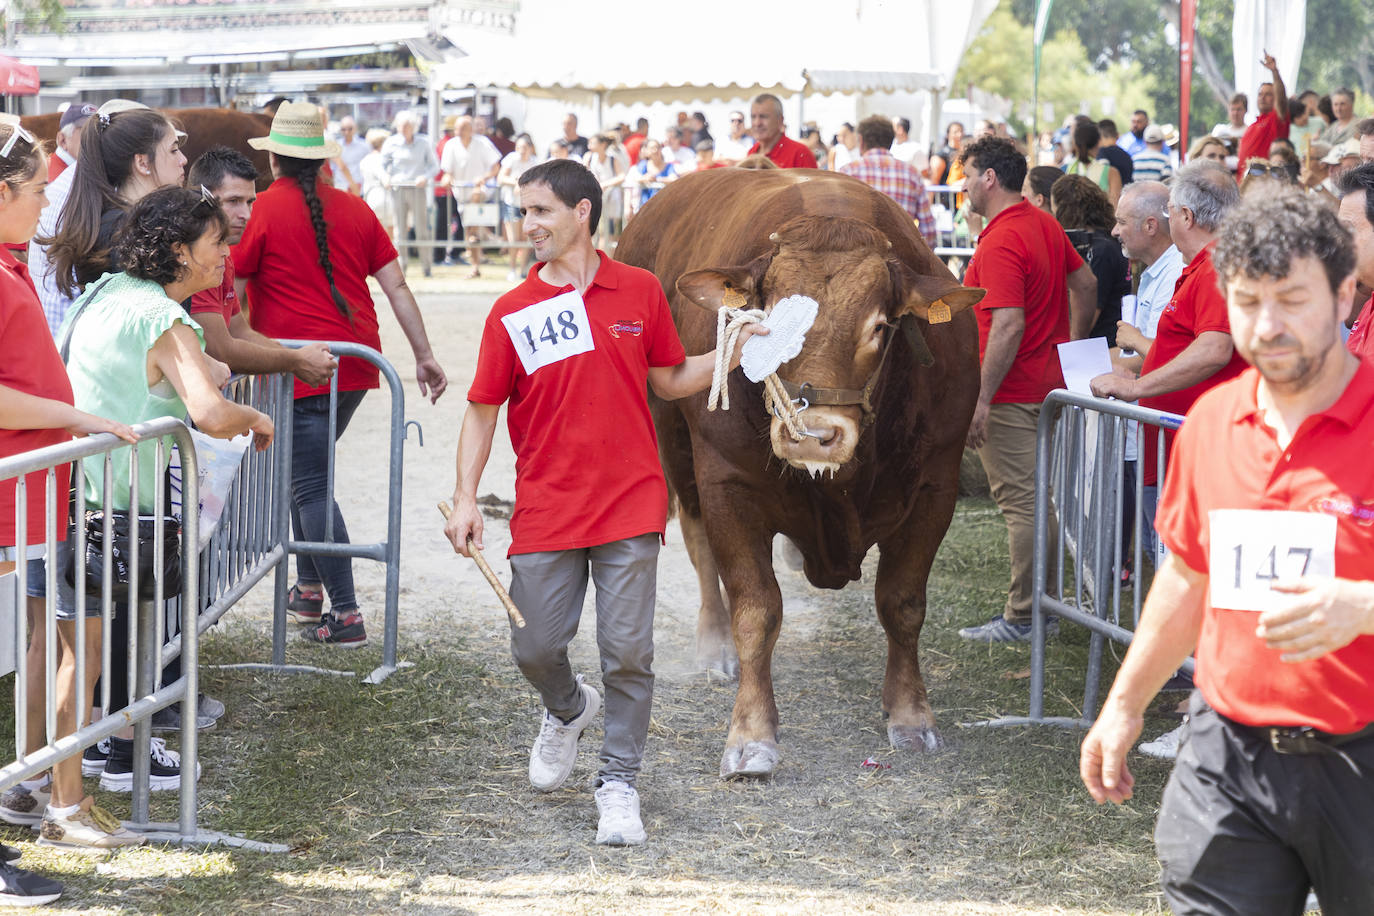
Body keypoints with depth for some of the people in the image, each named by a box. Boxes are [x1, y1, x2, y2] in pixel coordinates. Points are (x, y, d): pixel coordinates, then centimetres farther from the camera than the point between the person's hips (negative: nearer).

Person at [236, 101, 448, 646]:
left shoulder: (264, 209, -6)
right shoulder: (354, 209, 9)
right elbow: (396, 285, 9)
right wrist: (424, 355, 14)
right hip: (356, 366, 6)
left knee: (311, 487, -3)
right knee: (309, 473, 22)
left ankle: (346, 615, -7)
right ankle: (309, 589, 28)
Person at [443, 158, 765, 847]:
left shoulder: (640, 292, 4)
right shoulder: (512, 313, 0)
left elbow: (669, 380, 15)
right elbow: (483, 409, 3)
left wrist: (731, 353, -1)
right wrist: (465, 497, -5)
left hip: (630, 503, 0)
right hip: (544, 508, 0)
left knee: (627, 652, -3)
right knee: (535, 647, 2)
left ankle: (618, 783, 10)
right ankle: (567, 710, 36)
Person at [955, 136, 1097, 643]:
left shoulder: (1000, 244, -21)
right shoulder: (1045, 225, 9)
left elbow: (1009, 326, -28)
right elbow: (1085, 284, 20)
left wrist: (981, 400, -25)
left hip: (1013, 393, -10)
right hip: (1050, 383, 10)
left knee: (1021, 503, -5)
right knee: (1040, 497, 16)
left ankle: (1023, 617, 0)